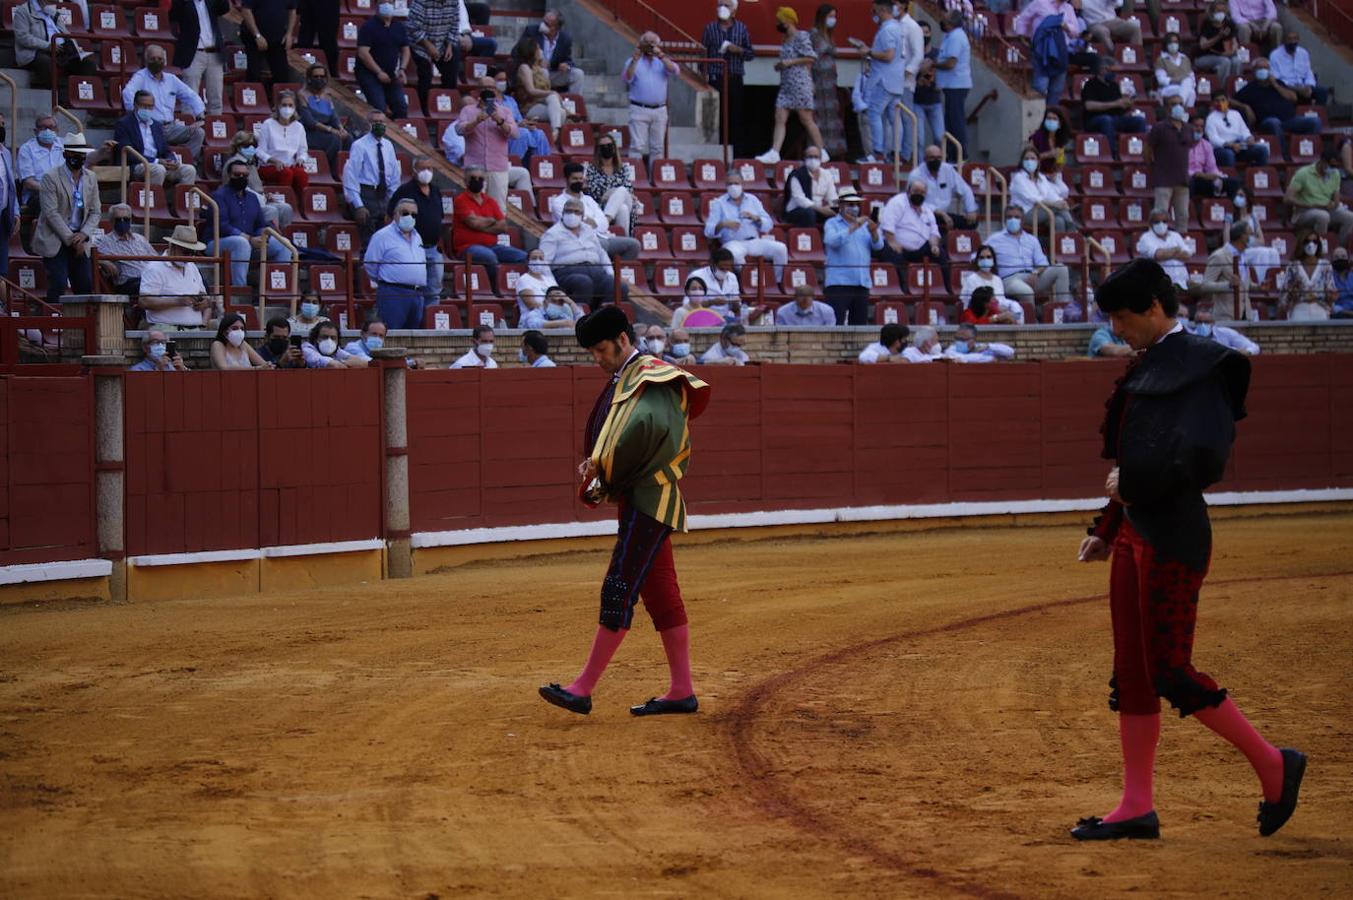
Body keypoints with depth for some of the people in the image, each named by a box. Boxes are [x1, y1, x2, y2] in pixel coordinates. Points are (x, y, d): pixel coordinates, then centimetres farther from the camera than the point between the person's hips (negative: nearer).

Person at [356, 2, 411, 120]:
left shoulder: (399, 27, 9)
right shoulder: (368, 26, -10)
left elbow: (405, 49, 15)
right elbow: (363, 53, -17)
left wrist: (402, 69, -3)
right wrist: (379, 72, -20)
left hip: (392, 75, 6)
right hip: (369, 74, -6)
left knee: (401, 108, 2)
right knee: (379, 109, -18)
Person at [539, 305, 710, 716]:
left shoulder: (651, 375, -11)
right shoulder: (623, 381, 19)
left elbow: (645, 426, -29)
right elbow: (608, 440, 19)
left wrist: (602, 470, -18)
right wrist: (596, 465, -3)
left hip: (649, 499, -10)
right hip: (639, 501, 10)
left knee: (618, 590, -11)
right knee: (661, 594, 10)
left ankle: (583, 689, -13)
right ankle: (682, 691, 14)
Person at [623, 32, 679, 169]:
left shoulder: (663, 62, 13)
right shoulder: (633, 62, 8)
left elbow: (675, 71, -6)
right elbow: (627, 78, -8)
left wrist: (660, 55, -13)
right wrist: (635, 60, -17)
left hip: (660, 111, 3)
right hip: (639, 110, -3)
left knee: (658, 148, 6)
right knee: (637, 146, -10)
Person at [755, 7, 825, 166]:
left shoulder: (801, 37, -8)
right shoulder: (786, 40, 18)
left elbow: (811, 57, -14)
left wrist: (790, 62, -15)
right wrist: (780, 66, 10)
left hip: (800, 83, -8)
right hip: (786, 84, 8)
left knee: (806, 119, -3)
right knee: (780, 118, -3)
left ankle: (821, 152, 6)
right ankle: (774, 153, -10)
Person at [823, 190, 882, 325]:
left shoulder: (864, 224, 18)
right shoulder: (832, 224, 4)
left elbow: (878, 245, 7)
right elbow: (833, 241, -16)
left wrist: (874, 232, -14)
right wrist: (853, 227, -22)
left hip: (862, 282, 5)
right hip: (838, 282, -5)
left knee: (860, 323, 6)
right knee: (835, 323, -13)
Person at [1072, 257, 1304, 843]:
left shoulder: (1199, 365, -14)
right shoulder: (1149, 366, 15)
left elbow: (1204, 459, -25)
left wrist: (1133, 485, -15)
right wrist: (1107, 529, 21)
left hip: (1174, 536, -10)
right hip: (1135, 531, 10)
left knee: (1170, 672, -8)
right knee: (1131, 672, 9)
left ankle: (1274, 767, 6)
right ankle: (1137, 808, 13)